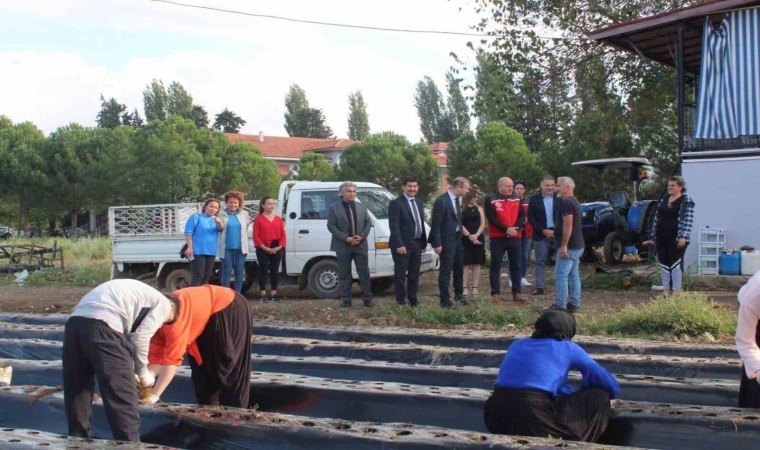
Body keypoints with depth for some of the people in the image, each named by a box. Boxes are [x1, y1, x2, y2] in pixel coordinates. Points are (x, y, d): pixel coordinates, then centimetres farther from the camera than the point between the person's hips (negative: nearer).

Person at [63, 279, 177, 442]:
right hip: (101, 326, -8)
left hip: (75, 321, 9)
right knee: (122, 397, 0)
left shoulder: (141, 293, 37)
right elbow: (140, 337, 3)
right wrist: (143, 372, 16)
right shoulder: (163, 303, 14)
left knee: (77, 392, 20)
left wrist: (130, 370, 37)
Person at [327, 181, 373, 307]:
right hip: (343, 246, -3)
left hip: (360, 245, 3)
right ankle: (346, 300, 10)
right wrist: (346, 238, -15)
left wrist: (362, 236, -8)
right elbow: (331, 226, -7)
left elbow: (368, 223, 10)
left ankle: (367, 299, 10)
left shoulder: (362, 207, 11)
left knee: (364, 273, 3)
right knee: (344, 274, 3)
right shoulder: (334, 208, -2)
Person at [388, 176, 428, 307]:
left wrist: (423, 243, 13)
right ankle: (400, 302, 5)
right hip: (403, 245, -8)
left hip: (417, 245, 8)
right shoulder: (396, 203, -10)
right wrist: (399, 245, -22)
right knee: (400, 275, -1)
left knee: (414, 275, 14)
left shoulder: (418, 204, 16)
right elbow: (394, 226, -16)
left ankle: (413, 300, 23)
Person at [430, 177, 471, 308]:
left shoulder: (456, 199, 8)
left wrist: (460, 235, 9)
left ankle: (459, 294, 35)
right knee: (446, 270, -2)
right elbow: (436, 224, -17)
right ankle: (445, 300, 6)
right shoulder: (441, 201, -18)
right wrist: (437, 244, -18)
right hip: (447, 241, -9)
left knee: (459, 268, 19)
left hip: (457, 239, 9)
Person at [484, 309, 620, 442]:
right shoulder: (567, 347, 11)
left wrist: (570, 392, 37)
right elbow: (611, 387, 13)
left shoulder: (518, 344, 24)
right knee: (599, 397, 12)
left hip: (496, 420, 5)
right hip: (534, 419, -5)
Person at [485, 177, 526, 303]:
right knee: (495, 266, -1)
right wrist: (506, 229, -18)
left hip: (515, 237, 4)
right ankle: (495, 293, 4)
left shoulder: (517, 200, 10)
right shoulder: (491, 200, -4)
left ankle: (517, 292, 13)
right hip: (497, 238, -4)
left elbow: (522, 216, 5)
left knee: (516, 266, 6)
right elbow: (491, 218, -12)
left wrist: (515, 228, -14)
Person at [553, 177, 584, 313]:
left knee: (561, 275, -9)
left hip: (569, 246, -11)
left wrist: (564, 245, -24)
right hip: (577, 245, 11)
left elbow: (568, 225, -23)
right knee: (574, 275, 11)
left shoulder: (566, 203, -16)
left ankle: (560, 306, -10)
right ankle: (574, 304, 15)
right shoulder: (574, 201, 17)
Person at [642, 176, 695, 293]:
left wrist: (683, 236, -25)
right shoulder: (663, 200, 14)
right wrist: (653, 238, 15)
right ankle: (666, 291, 17)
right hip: (662, 238, 6)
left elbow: (688, 221, -14)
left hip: (676, 239, -6)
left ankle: (676, 292, 1)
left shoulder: (686, 201, -5)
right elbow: (656, 219, 16)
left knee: (676, 264, -3)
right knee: (664, 264, 9)